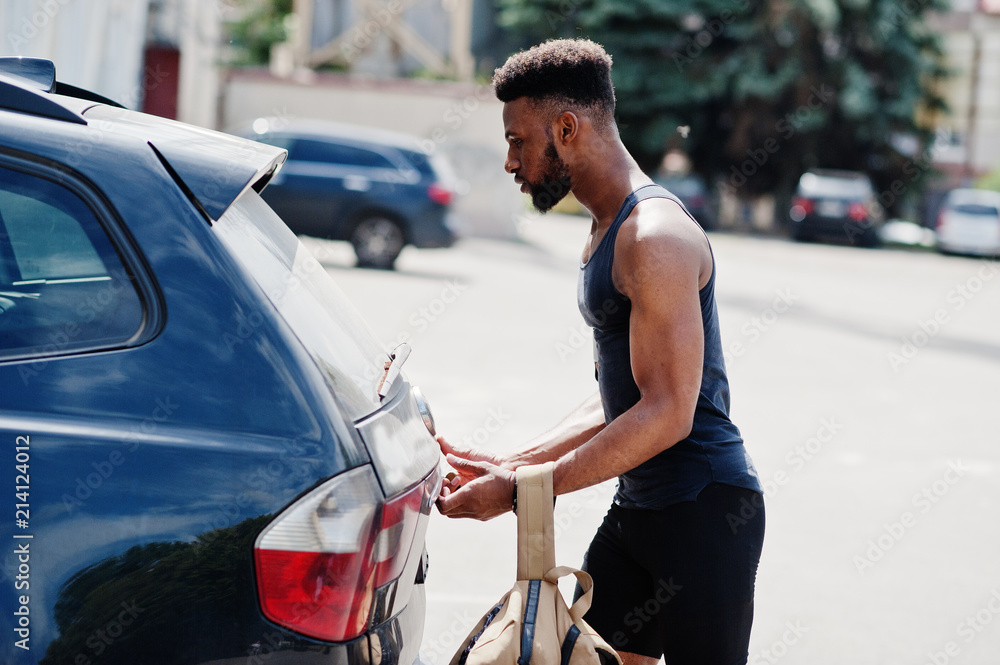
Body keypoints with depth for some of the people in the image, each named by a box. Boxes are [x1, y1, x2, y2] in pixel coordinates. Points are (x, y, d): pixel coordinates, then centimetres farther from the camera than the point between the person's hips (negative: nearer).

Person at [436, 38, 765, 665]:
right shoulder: (607, 230, 15)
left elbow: (668, 413, -23)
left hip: (705, 513, -9)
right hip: (638, 508, 10)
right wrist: (510, 464, 10)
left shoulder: (656, 237, -18)